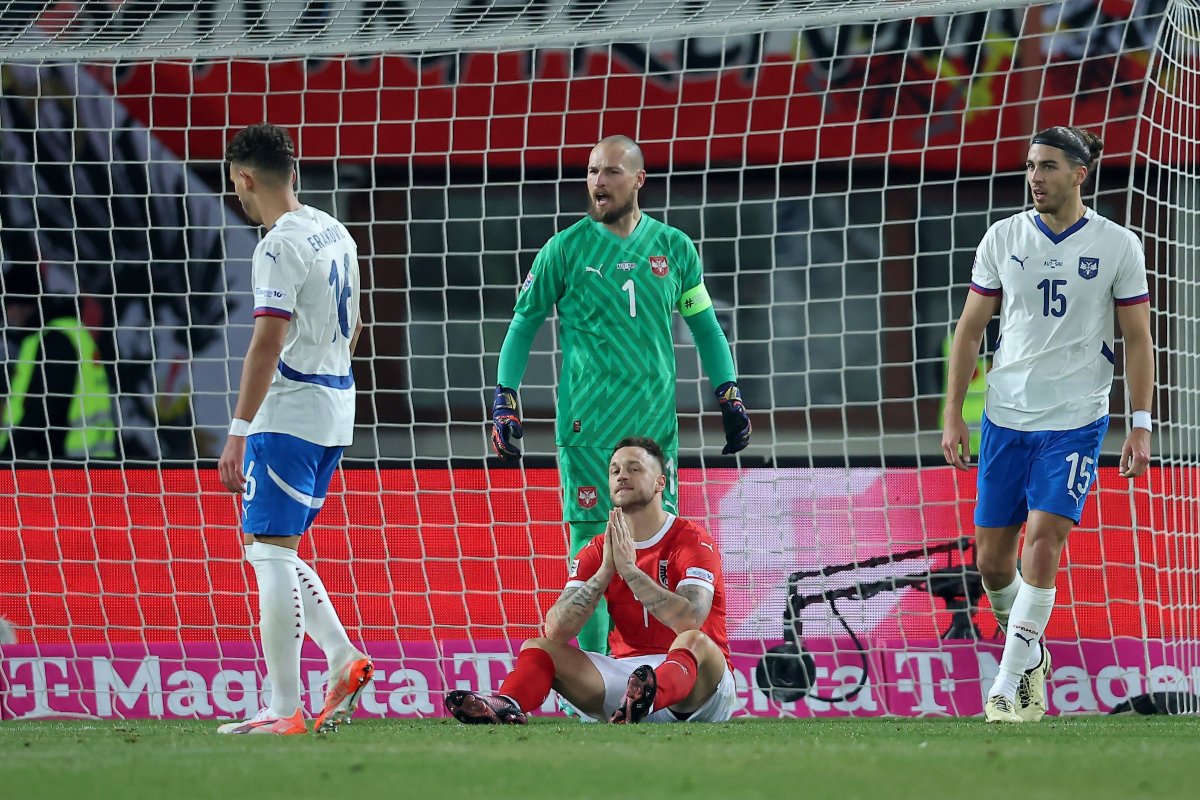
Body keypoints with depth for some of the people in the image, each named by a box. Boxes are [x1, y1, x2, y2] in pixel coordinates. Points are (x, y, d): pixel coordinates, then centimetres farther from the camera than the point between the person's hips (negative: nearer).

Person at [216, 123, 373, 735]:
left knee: (271, 551, -7)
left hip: (288, 413, -9)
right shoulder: (336, 233, 14)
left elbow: (268, 343, -21)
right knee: (268, 546, 17)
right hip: (335, 412, 9)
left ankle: (284, 709, -9)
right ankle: (343, 657, 7)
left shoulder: (280, 245, -15)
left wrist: (239, 430, -21)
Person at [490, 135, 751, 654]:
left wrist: (729, 397, 13)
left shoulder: (673, 247, 9)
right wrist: (504, 401, 1)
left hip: (656, 426, 3)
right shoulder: (566, 249, 1)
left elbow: (704, 325, 18)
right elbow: (524, 322, 8)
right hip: (587, 429, -3)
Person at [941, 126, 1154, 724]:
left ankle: (1010, 685, -11)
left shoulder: (1117, 246, -3)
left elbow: (1138, 340, 2)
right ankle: (1029, 652, 31)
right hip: (1005, 419, 3)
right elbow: (970, 329, 8)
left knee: (1042, 542, -16)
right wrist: (953, 415, 4)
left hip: (1075, 422, -3)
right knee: (992, 557, 5)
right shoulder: (1003, 237, 3)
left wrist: (1140, 426, -3)